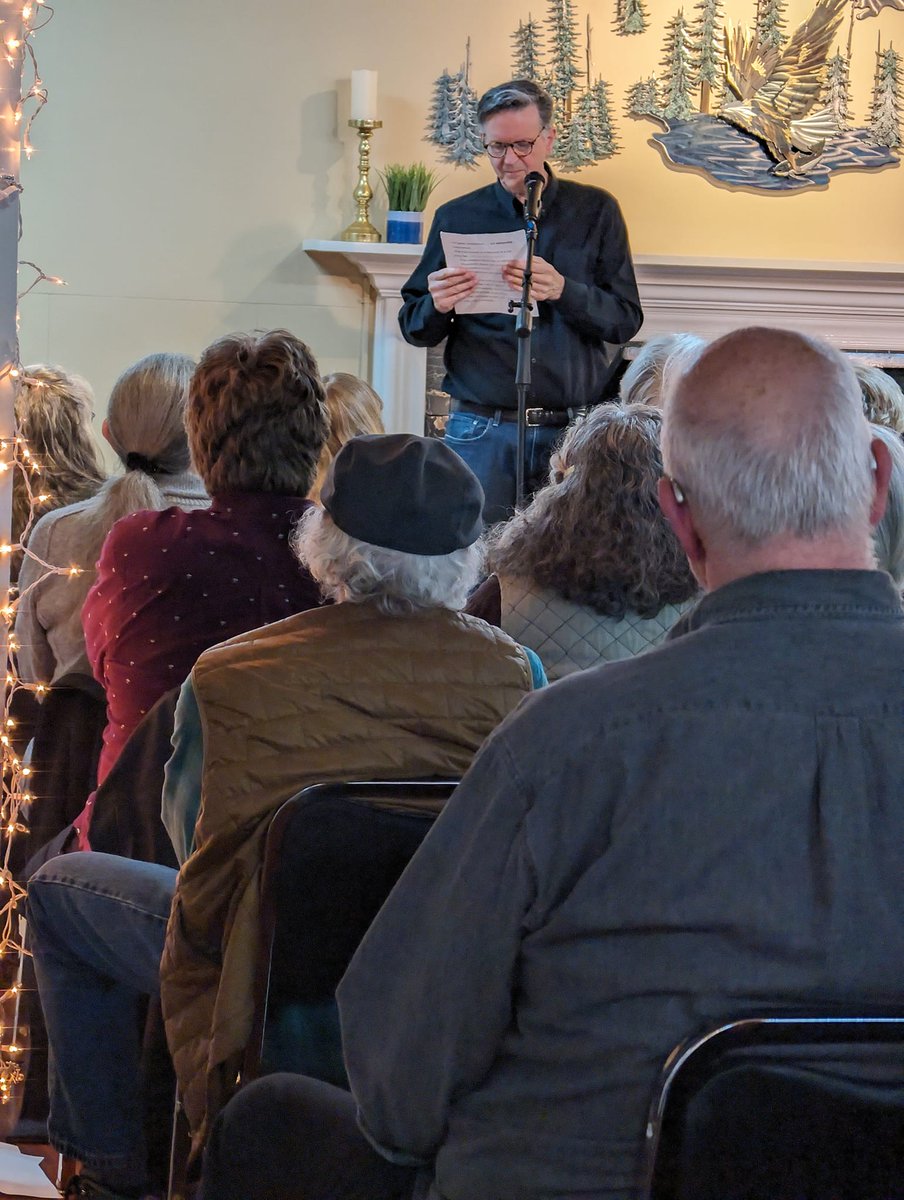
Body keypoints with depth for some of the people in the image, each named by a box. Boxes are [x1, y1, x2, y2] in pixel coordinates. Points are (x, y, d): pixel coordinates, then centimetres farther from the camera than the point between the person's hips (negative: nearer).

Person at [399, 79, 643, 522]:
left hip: (574, 431, 0)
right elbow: (415, 330, 10)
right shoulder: (457, 217, 8)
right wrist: (436, 307, -14)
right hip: (482, 431, 0)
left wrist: (562, 291, -18)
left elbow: (626, 320, 0)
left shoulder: (594, 212, 6)